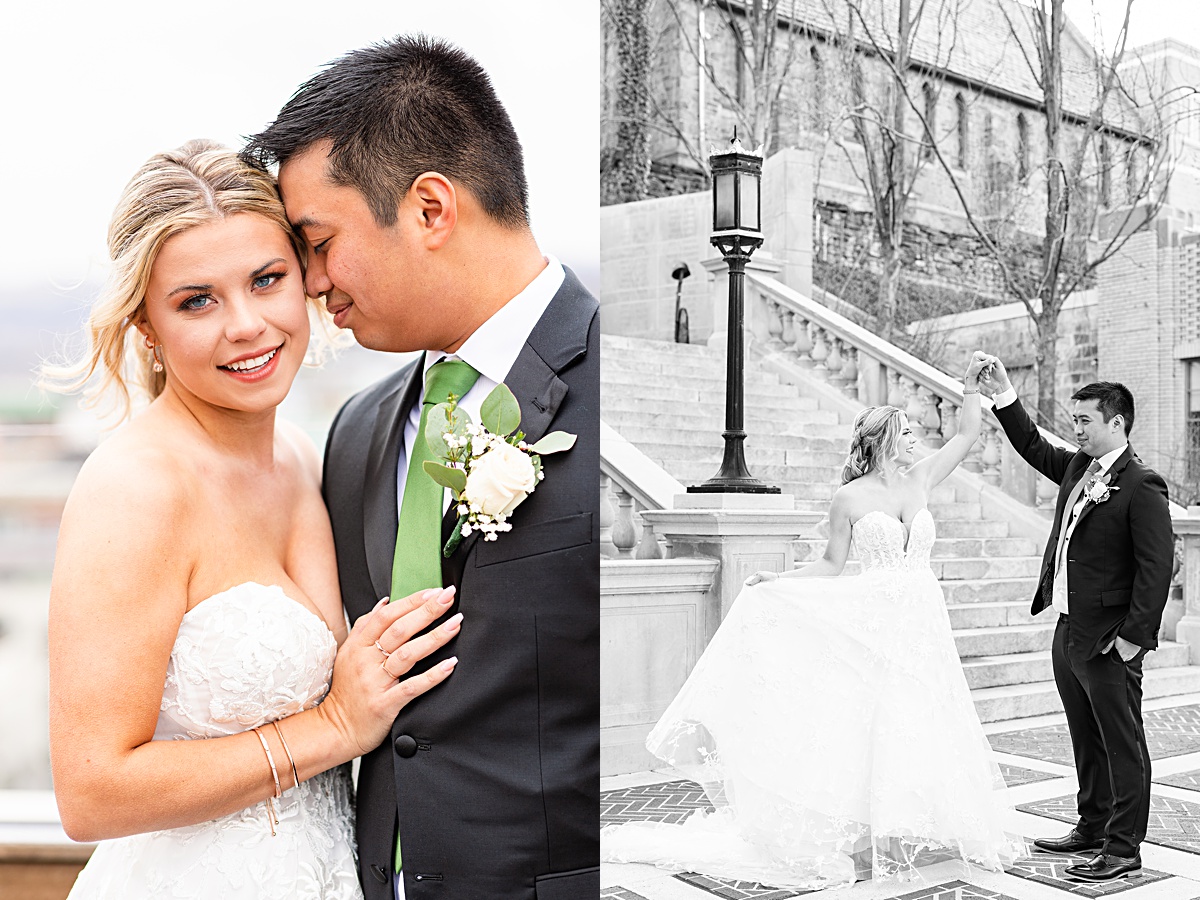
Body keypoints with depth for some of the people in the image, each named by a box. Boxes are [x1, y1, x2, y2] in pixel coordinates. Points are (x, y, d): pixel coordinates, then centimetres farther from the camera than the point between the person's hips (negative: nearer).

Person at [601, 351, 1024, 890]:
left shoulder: (920, 480, 8)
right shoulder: (850, 497, -3)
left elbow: (966, 436, 13)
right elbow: (831, 565, 2)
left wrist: (971, 385, 6)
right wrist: (776, 582, -9)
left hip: (924, 624, 4)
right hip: (876, 626, -4)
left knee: (926, 729, 7)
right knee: (874, 726, -4)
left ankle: (923, 830, 21)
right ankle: (871, 837, 6)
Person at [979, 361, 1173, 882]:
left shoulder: (1141, 486, -15)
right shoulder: (1076, 469, 9)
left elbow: (1157, 565, -18)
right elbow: (1034, 447, 25)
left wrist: (1135, 635, -19)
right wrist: (1004, 397, 14)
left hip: (1108, 641, -9)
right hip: (1068, 632, 9)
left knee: (1122, 744, 2)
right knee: (1086, 740, 19)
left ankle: (1123, 849, 10)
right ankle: (1092, 828, 33)